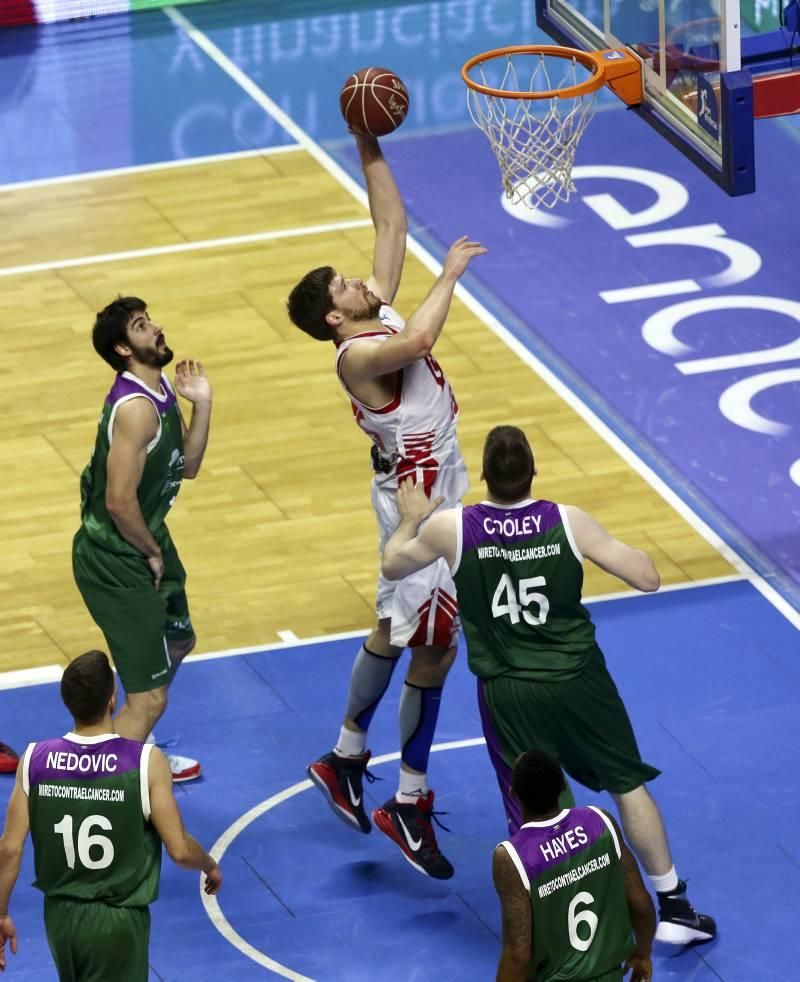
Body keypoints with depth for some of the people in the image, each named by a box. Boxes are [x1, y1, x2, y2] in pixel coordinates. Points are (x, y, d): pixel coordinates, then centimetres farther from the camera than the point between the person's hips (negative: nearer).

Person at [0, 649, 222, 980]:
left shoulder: (36, 760, -10)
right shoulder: (146, 762, -18)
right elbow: (180, 850, -14)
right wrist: (210, 866, 9)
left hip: (60, 915, 4)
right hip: (118, 921, -4)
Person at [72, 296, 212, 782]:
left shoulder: (161, 389, 3)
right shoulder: (136, 408, -28)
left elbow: (187, 466, 10)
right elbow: (119, 501, -31)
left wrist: (201, 404, -3)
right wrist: (152, 554, -15)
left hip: (144, 546, 11)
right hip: (116, 563, -11)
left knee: (177, 642, 32)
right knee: (148, 697, -8)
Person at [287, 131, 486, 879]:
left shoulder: (381, 315, 1)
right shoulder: (357, 354, -24)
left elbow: (390, 221, 4)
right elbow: (419, 342, -44)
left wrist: (369, 147, -3)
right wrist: (450, 274, -30)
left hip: (435, 489, 10)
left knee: (397, 628, 21)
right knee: (434, 647, -4)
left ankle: (346, 757, 36)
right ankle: (409, 806, 5)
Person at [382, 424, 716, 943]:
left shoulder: (450, 528, -12)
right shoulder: (569, 522, -14)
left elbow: (393, 566, 8)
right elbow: (647, 578, -8)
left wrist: (410, 519, 27)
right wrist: (617, 543, 12)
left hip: (507, 693, 0)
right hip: (578, 680, 0)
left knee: (532, 821, 8)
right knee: (630, 785, 19)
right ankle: (674, 909, 27)